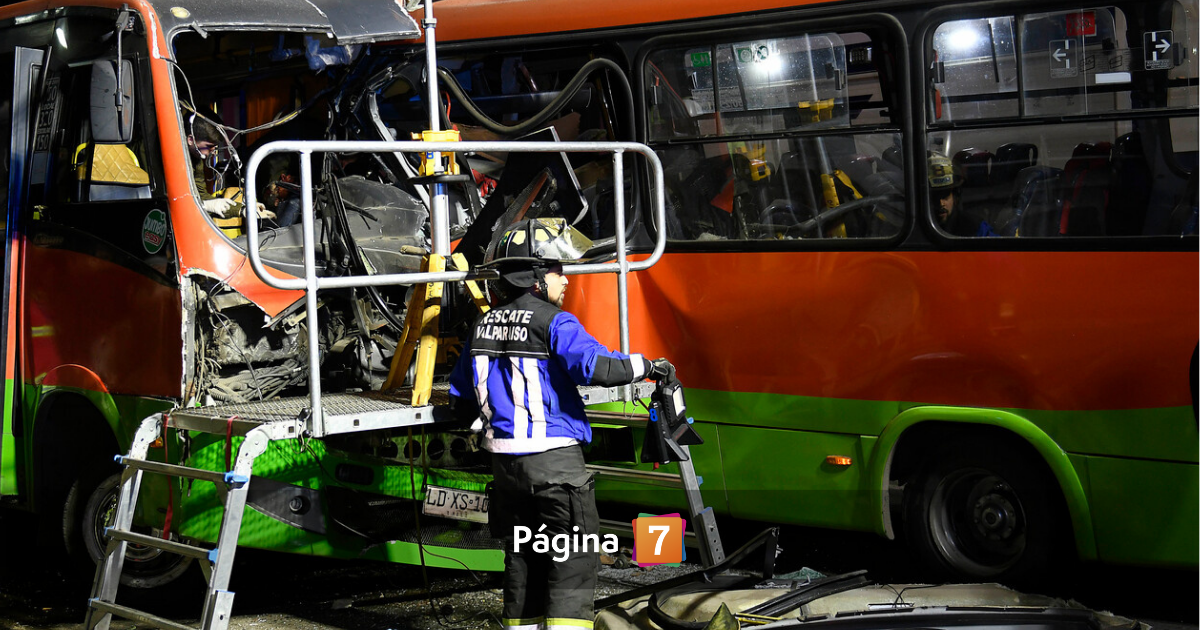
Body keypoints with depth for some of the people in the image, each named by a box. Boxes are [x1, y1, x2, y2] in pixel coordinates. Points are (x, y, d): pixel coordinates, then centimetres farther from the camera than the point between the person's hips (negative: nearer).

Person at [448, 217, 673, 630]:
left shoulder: (484, 326, 13)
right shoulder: (554, 323, -10)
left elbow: (461, 401, 18)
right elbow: (594, 365, -25)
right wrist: (644, 366, -11)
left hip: (505, 461, 7)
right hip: (555, 459, -7)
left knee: (523, 558, 14)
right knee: (573, 558, -2)